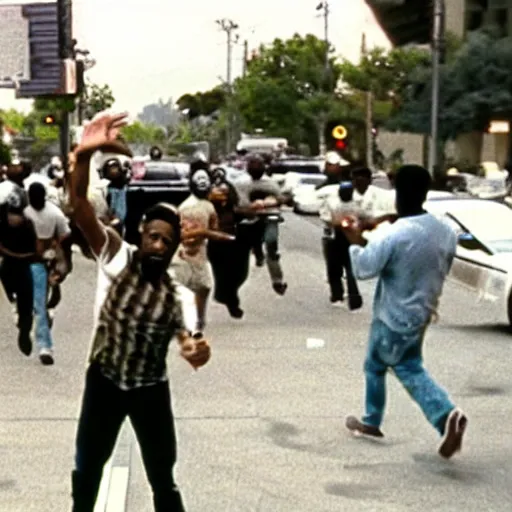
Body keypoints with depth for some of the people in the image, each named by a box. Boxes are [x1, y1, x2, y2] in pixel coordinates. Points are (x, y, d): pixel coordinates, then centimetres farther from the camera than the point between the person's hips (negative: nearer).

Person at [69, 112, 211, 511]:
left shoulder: (178, 296, -10)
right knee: (86, 471, 17)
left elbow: (187, 339, -13)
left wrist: (197, 351, -40)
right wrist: (85, 154, -46)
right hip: (103, 382, 0)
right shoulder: (117, 257, -15)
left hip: (151, 389, 0)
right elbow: (80, 206, -27)